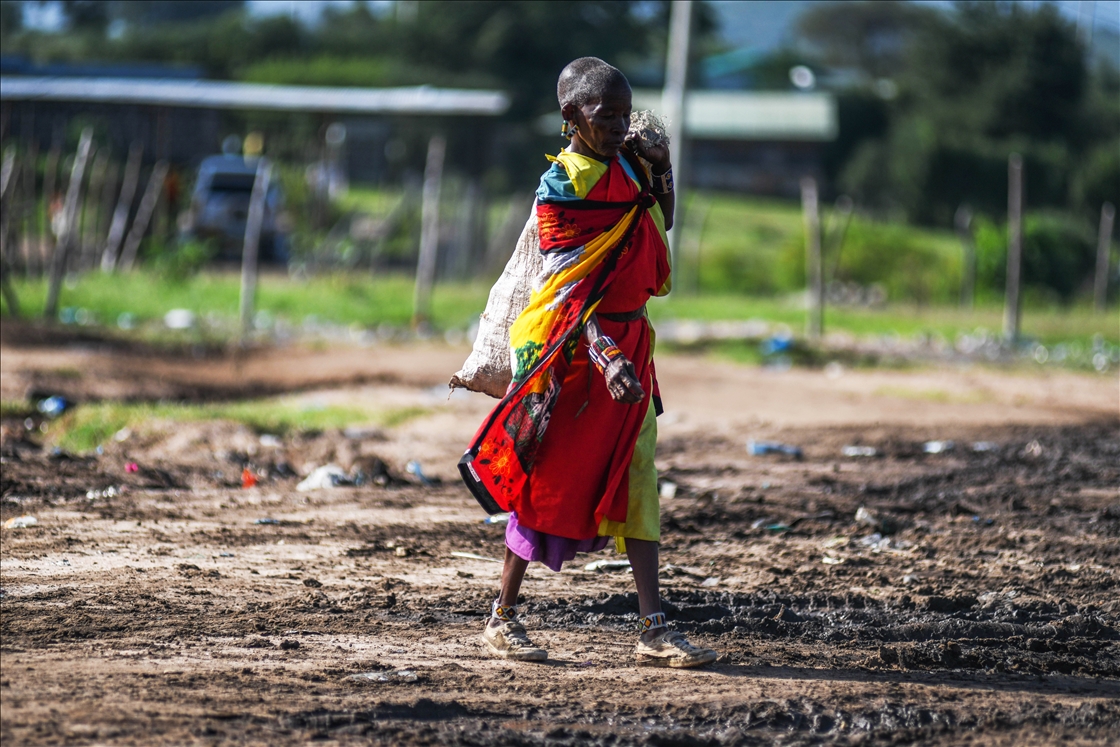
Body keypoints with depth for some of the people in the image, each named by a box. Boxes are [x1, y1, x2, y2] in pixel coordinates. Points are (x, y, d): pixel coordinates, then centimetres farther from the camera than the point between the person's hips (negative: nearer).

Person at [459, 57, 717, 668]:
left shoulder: (631, 167, 9)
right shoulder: (561, 184, -12)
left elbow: (657, 241, 25)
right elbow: (568, 288, -18)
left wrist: (663, 178, 9)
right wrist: (604, 357, -29)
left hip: (629, 341, 7)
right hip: (573, 346, -7)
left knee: (636, 478, 3)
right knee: (547, 477, -1)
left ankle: (653, 629, 1)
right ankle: (502, 618, 12)